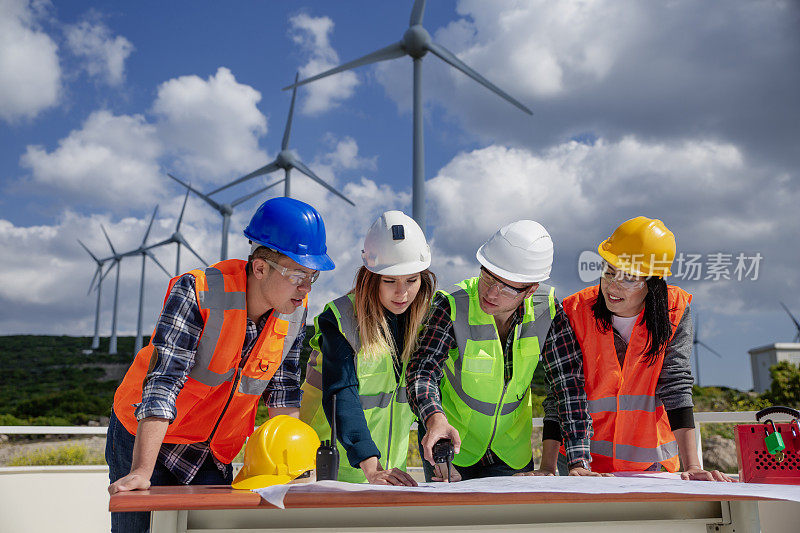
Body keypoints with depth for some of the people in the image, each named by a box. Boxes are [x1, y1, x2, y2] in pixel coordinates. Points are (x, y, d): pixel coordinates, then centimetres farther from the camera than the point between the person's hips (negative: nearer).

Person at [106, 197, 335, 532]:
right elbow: (162, 384, -30)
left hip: (214, 454, 4)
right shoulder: (197, 293, -25)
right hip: (145, 440, -4)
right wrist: (141, 472, -35)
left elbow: (282, 389, 1)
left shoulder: (295, 309, -9)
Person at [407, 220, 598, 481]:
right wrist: (435, 419, -52)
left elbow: (569, 381, -14)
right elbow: (423, 369, -32)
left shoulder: (547, 308, -15)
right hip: (450, 443, -2)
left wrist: (579, 462, -21)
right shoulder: (453, 305, -24)